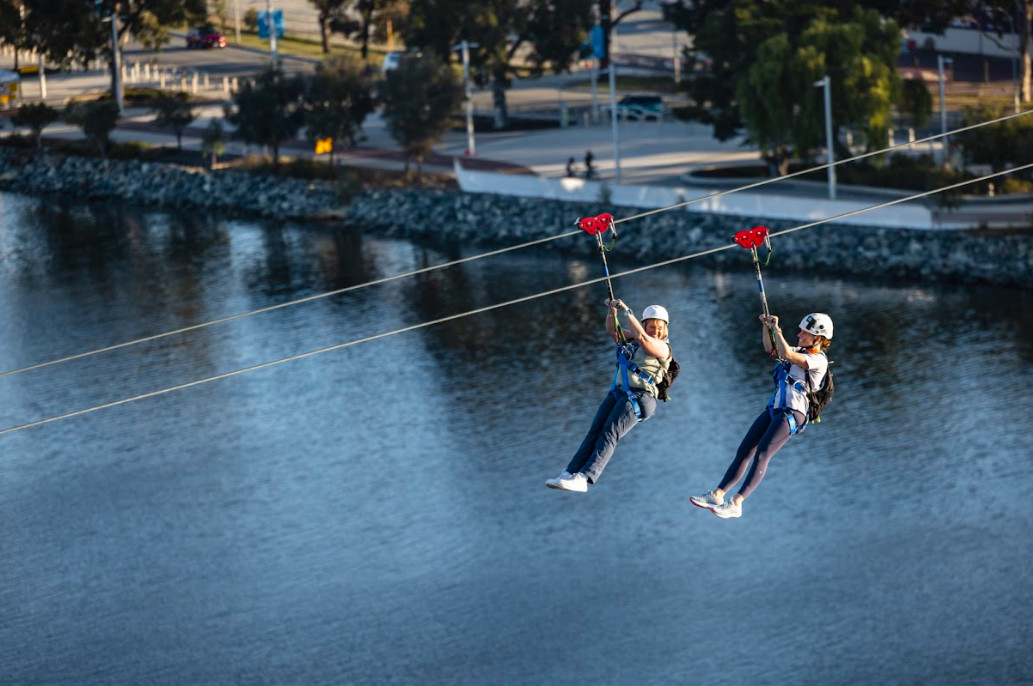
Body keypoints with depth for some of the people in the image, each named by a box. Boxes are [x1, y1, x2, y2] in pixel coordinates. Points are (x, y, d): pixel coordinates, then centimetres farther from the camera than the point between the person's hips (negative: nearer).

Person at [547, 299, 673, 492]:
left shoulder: (662, 347, -3)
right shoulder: (634, 338, 19)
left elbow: (643, 338, -20)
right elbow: (612, 331, 15)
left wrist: (626, 312, -17)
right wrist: (612, 311, -3)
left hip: (638, 398, -7)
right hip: (618, 393, 7)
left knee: (609, 434, -21)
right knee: (594, 432, -7)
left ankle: (583, 478, -32)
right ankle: (569, 474, -15)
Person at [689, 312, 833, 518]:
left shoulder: (819, 360, -9)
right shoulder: (801, 352, 18)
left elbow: (787, 354, -22)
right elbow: (771, 349, 28)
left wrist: (776, 329, -13)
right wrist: (766, 326, 12)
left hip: (791, 414, -9)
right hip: (774, 409, 9)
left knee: (761, 455, -18)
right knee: (743, 453, 3)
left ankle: (735, 504, -21)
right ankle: (716, 495, 4)